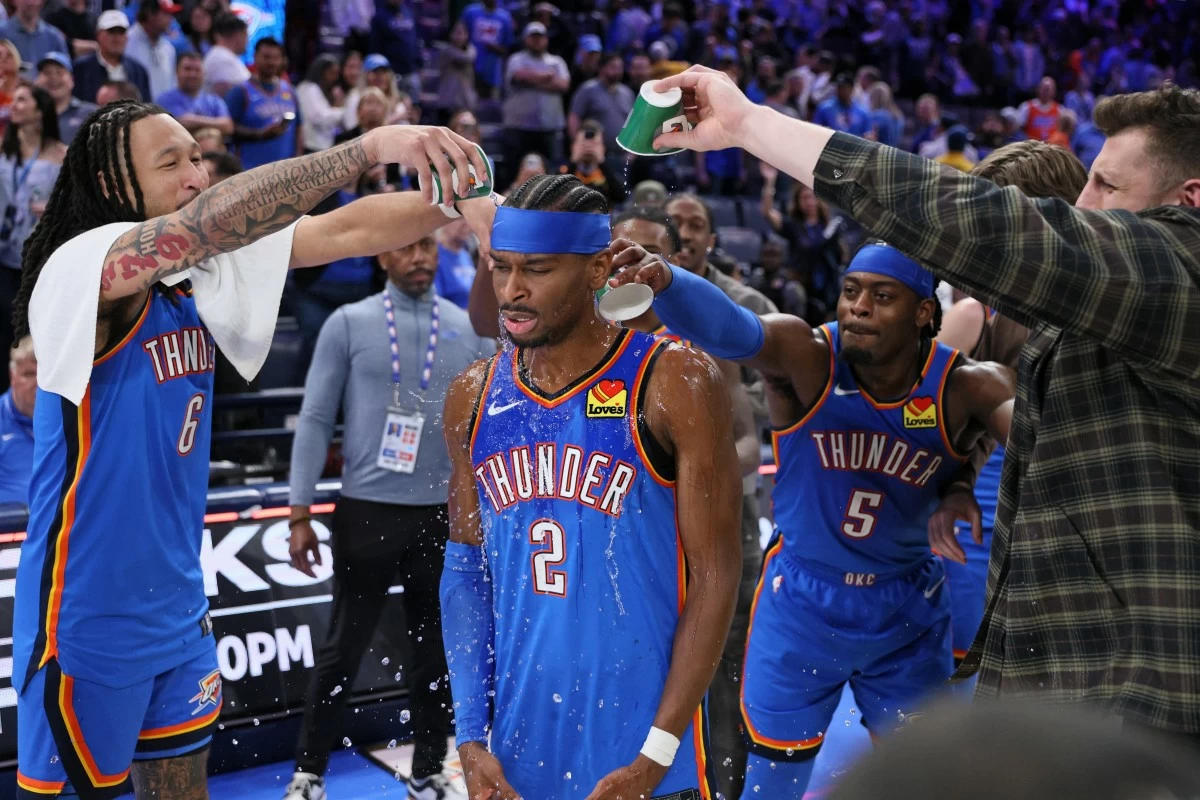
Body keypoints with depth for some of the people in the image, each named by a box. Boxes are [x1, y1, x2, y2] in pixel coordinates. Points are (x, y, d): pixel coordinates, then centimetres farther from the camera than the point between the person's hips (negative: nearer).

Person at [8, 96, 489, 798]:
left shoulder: (201, 269, 1)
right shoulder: (78, 268, -19)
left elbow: (346, 231, -6)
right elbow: (209, 218, -37)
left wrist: (465, 205, -22)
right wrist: (368, 147, -40)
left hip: (178, 609, 7)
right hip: (88, 617, -6)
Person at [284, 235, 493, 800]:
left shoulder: (471, 329, 5)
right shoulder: (348, 324, -1)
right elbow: (315, 419, -2)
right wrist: (300, 513, -6)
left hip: (444, 513, 2)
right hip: (366, 510, -2)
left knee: (436, 652, 12)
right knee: (343, 649, 8)